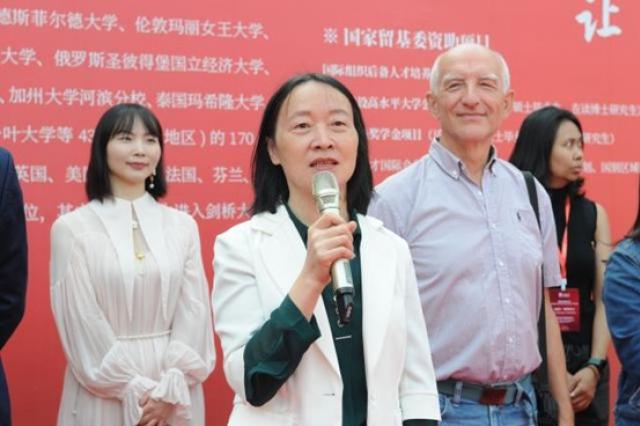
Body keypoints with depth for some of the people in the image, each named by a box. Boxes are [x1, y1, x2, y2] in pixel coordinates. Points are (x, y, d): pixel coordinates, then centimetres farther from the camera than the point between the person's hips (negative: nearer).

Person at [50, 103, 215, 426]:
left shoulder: (182, 226, 5)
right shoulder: (71, 228, -4)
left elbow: (194, 311, 1)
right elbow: (81, 321, -7)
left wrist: (169, 388, -9)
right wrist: (134, 391, -10)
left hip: (176, 393, 2)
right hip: (104, 392, -2)